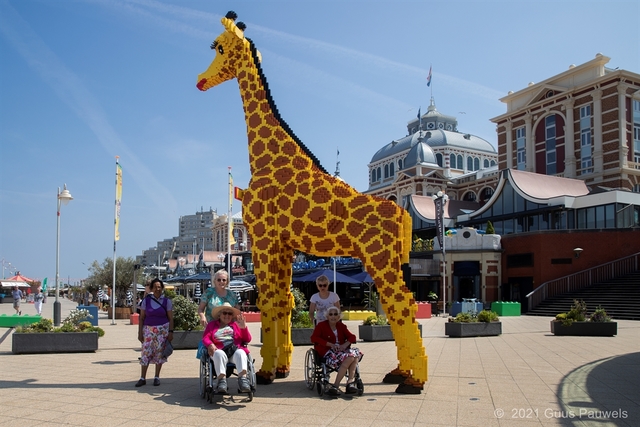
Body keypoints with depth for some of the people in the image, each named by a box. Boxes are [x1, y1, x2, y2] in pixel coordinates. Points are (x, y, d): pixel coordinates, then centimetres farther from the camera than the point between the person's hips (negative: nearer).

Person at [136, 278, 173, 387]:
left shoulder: (167, 301, 2)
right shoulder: (146, 300, 3)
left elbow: (170, 318, 2)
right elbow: (141, 317, 4)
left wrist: (170, 332, -6)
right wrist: (140, 332, -1)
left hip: (162, 329, 0)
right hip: (148, 329, 1)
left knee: (159, 352, 2)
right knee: (146, 352, -4)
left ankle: (157, 377, 13)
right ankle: (142, 378, 5)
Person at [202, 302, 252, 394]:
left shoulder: (236, 325, 29)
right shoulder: (212, 325, 29)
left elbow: (248, 339, 19)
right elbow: (205, 337, 12)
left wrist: (244, 328, 0)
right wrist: (210, 345, -11)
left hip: (236, 349, 1)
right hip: (220, 350, -1)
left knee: (240, 353, -35)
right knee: (219, 354, -37)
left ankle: (243, 377, -51)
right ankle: (221, 379, -46)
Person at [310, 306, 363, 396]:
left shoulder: (341, 326, 19)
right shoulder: (321, 325, 6)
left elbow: (352, 337, 11)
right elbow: (314, 338, -8)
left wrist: (345, 344, -12)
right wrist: (330, 344, -16)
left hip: (342, 350, 5)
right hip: (328, 351, -5)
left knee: (356, 354, -28)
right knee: (349, 357, -33)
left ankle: (350, 382, -29)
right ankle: (351, 382, -28)